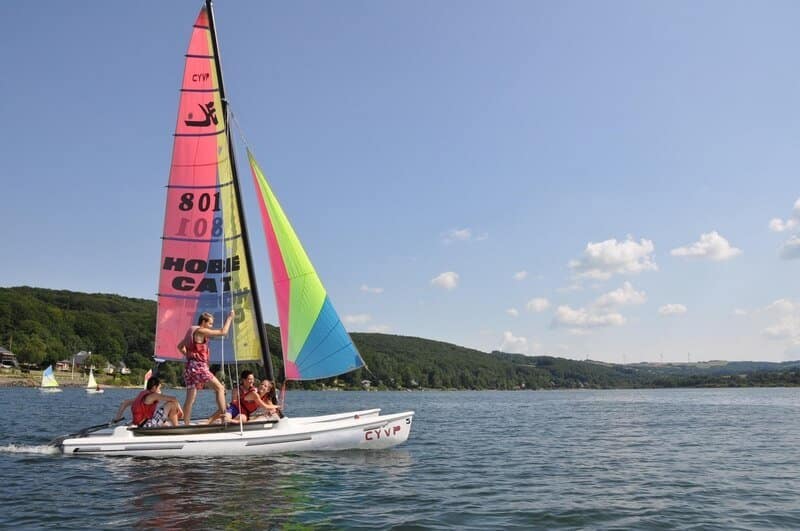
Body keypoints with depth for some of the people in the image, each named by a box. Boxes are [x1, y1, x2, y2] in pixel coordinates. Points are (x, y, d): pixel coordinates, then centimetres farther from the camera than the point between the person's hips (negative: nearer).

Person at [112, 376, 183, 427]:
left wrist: (116, 418, 29)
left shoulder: (142, 395, 18)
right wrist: (179, 408, 2)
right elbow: (174, 399, -15)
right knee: (171, 404, -7)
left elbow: (124, 403, 26)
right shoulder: (153, 396, -9)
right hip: (147, 425, -9)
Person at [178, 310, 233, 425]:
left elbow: (180, 346, 31)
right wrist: (229, 318, -2)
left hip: (190, 367, 9)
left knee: (190, 398, 6)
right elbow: (223, 332, -12)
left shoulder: (191, 331, 18)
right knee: (220, 388, -2)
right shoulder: (201, 331, -8)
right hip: (198, 366, -9)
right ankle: (223, 414, -9)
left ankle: (186, 425, 4)